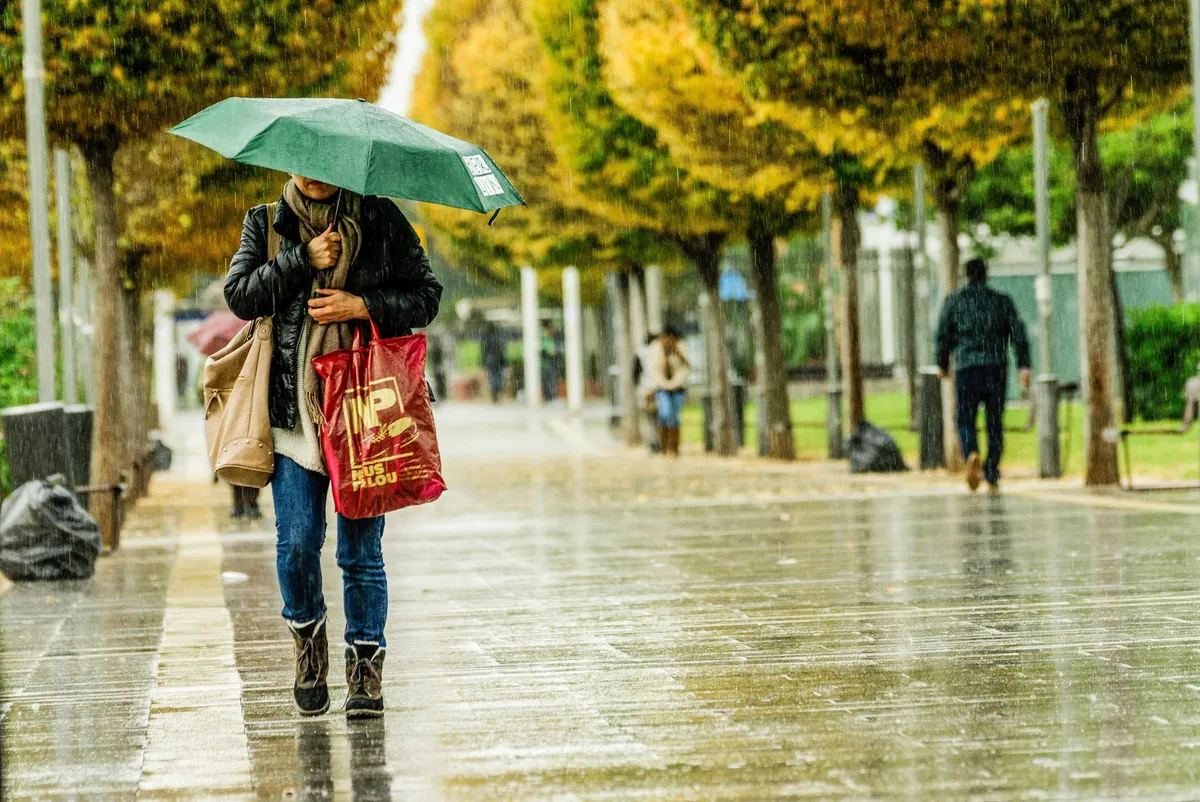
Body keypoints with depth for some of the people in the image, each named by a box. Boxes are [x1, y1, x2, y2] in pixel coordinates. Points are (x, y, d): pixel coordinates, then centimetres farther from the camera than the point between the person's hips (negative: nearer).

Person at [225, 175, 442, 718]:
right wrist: (302, 260, -10)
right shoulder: (267, 222, 10)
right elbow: (240, 295, 0)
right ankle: (307, 636, 21)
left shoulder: (380, 221, 7)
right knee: (296, 541, -6)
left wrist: (363, 306, -9)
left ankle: (365, 672, 7)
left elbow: (426, 295, 6)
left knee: (360, 549, -2)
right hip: (293, 412, 1)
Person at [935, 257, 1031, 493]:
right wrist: (1024, 366, 0)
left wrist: (942, 365, 15)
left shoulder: (954, 301, 6)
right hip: (996, 368, 1)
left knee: (965, 420, 3)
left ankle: (972, 453, -28)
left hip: (966, 368, -1)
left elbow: (943, 335, 4)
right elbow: (1018, 334, 1)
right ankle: (992, 475, 8)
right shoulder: (1002, 301, 9)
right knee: (995, 422, 9)